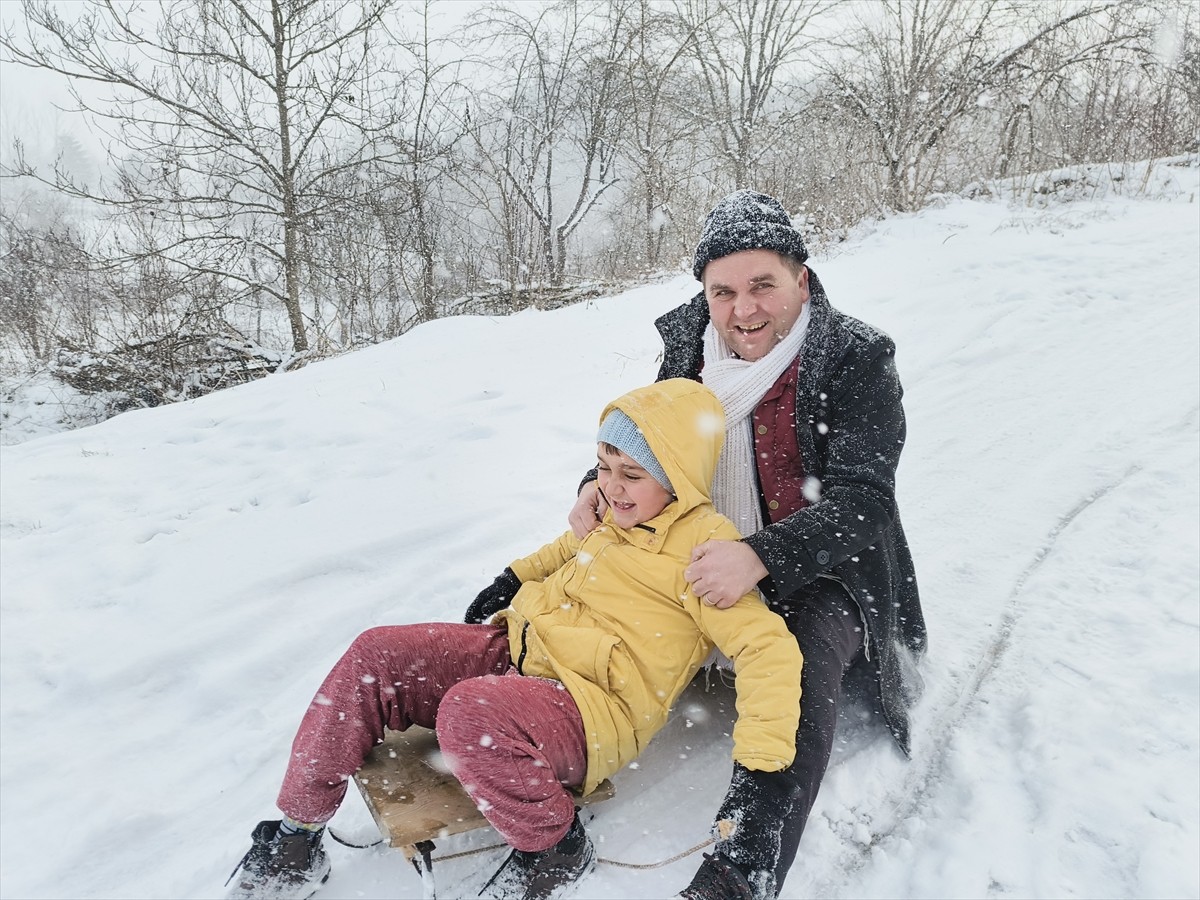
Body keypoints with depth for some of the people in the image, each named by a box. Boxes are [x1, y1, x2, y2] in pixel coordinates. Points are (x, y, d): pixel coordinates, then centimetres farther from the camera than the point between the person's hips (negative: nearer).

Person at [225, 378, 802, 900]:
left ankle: (555, 847, -8)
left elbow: (769, 647, -21)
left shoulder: (702, 546, -14)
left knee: (468, 711, -37)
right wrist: (518, 576, 23)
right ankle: (294, 837, 4)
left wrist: (760, 767, -29)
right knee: (375, 656, -7)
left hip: (592, 711, -8)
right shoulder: (625, 515, 11)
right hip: (516, 650, 8)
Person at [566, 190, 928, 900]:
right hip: (702, 561, 8)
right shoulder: (689, 343, 0)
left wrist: (762, 556, -37)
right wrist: (603, 482, -8)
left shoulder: (858, 356, -14)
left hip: (820, 569, -7)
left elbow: (860, 501, -21)